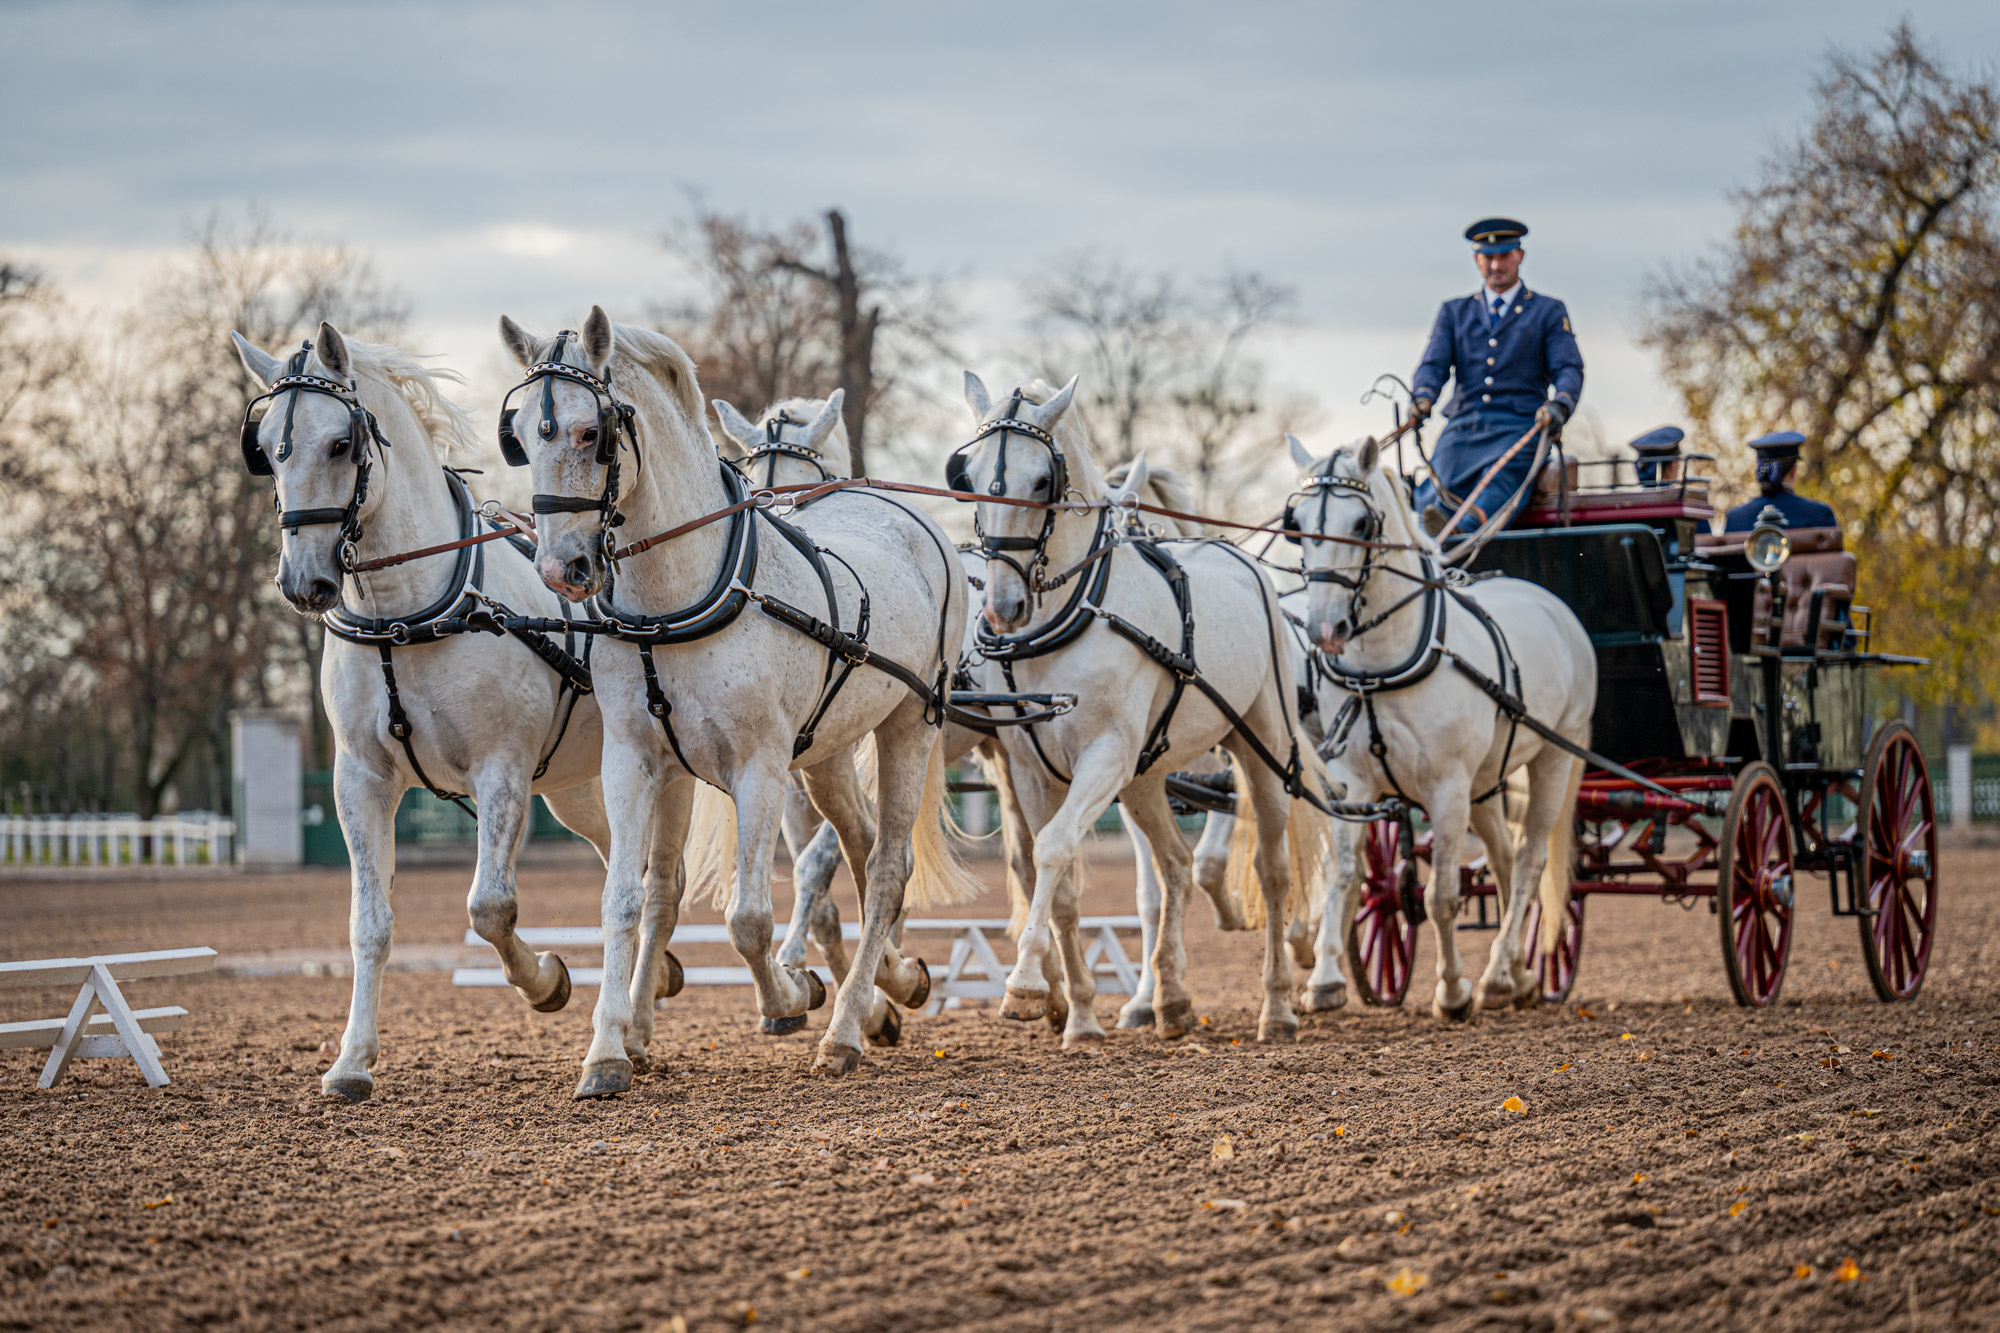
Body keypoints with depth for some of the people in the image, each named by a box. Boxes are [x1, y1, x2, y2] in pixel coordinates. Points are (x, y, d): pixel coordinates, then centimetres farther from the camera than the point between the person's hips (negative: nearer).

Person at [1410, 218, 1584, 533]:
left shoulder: (1549, 312, 17)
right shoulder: (1454, 312, 24)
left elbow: (1568, 369, 5)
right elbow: (1433, 364, 11)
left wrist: (1559, 405, -18)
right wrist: (1422, 397, -14)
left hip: (1519, 428, -5)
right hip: (1463, 428, 5)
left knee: (1494, 496, -38)